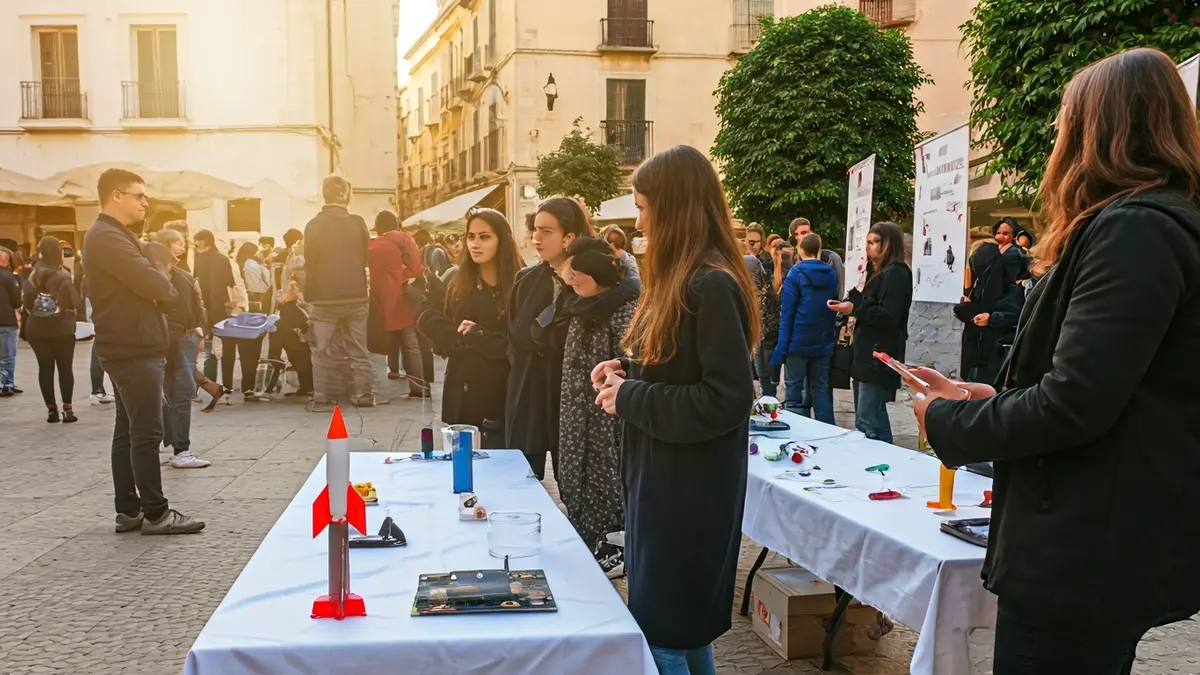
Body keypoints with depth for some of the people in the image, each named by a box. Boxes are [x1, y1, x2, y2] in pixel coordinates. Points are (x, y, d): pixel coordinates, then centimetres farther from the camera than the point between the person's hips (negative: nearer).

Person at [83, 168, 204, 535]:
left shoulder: (114, 235, 19)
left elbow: (142, 282, 17)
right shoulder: (107, 237, -16)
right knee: (147, 432, -7)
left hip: (130, 346, 11)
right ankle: (155, 512, -3)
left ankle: (128, 509, 17)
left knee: (128, 430, 12)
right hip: (133, 349, -11)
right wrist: (169, 287, -1)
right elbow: (151, 283, -22)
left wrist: (160, 285, -4)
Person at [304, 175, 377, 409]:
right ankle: (364, 394, 10)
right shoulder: (358, 223, -4)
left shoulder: (314, 225, -5)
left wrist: (310, 294, 9)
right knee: (358, 349, 9)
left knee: (324, 350, 4)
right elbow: (366, 257, 4)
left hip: (325, 297, -1)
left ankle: (324, 398, 3)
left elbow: (310, 262, -2)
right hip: (355, 295, 1)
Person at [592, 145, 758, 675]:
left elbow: (727, 398, -25)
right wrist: (627, 372, 3)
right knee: (682, 626, 21)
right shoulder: (681, 281, 10)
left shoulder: (712, 286, -21)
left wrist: (630, 399, -18)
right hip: (664, 478, 10)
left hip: (691, 489, -10)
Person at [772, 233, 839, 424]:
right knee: (821, 390, 11)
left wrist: (781, 346, -11)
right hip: (823, 343, 5)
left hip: (799, 341, -5)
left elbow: (788, 312, -11)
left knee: (794, 392, 2)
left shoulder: (796, 273, -8)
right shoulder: (831, 273, 8)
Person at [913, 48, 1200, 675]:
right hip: (1118, 542, 10)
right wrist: (990, 402, 10)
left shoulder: (1133, 230, -18)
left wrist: (948, 422, -9)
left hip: (1086, 552, -10)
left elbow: (1072, 405, -24)